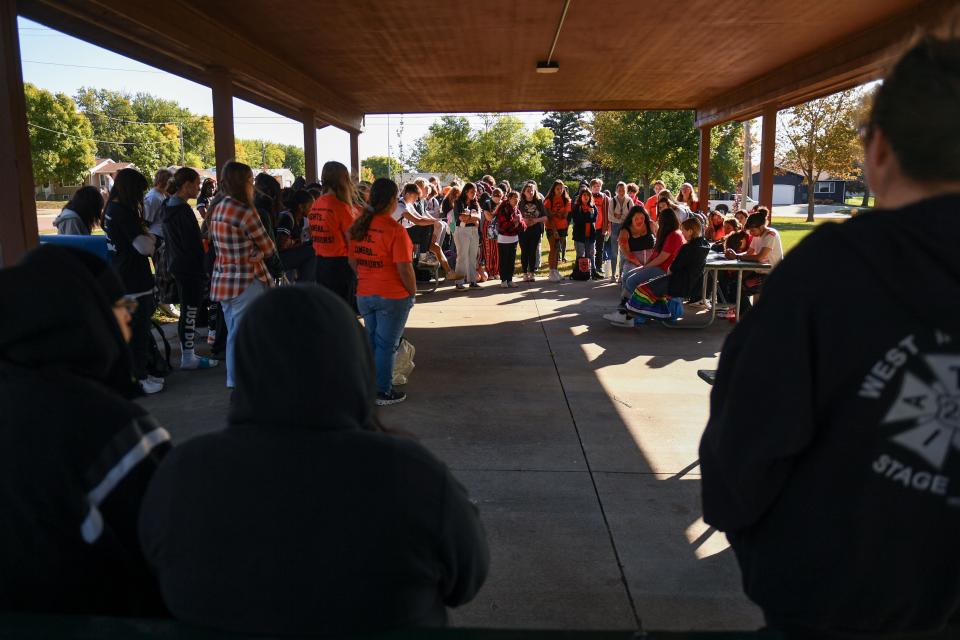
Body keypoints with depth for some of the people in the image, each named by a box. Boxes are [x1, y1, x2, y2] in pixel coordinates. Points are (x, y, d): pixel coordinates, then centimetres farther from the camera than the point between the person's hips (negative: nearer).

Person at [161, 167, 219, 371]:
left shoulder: (169, 207, 11)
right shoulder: (183, 211, -19)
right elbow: (193, 243, -20)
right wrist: (204, 266, -12)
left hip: (177, 266, 10)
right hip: (190, 268, -10)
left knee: (187, 310, 17)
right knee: (190, 311, -4)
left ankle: (187, 352, 25)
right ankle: (188, 358, 1)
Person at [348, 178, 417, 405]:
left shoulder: (358, 226, 2)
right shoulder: (394, 229, -18)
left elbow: (353, 261, 10)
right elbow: (404, 268, -19)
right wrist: (413, 292, -5)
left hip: (364, 295, 6)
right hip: (393, 296, -6)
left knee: (372, 340, 19)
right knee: (386, 344, 5)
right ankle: (384, 392, 15)